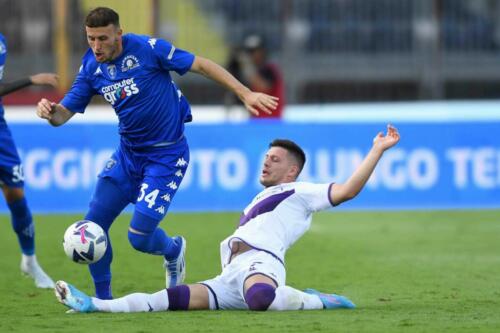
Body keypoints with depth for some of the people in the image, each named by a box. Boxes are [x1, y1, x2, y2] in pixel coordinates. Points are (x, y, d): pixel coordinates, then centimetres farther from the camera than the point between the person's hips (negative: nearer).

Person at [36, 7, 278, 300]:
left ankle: (174, 250, 26)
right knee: (93, 226, -2)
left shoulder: (147, 49, -18)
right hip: (128, 153, 6)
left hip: (167, 155, -6)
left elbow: (202, 65, -13)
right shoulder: (91, 67, -3)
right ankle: (103, 298, 17)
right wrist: (49, 111, -25)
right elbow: (64, 113, 0)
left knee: (140, 237, -11)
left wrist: (245, 94, -16)